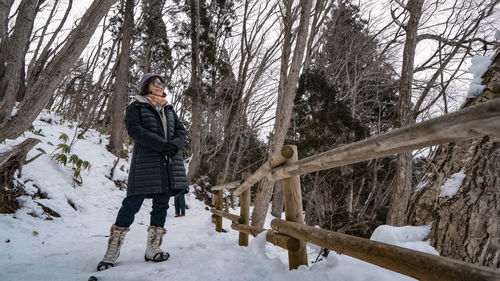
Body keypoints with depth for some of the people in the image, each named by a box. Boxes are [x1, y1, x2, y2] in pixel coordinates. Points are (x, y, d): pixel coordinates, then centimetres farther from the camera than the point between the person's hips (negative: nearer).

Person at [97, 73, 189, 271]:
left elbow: (181, 130, 13)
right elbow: (135, 130, -10)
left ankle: (152, 251, 15)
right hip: (146, 162, -5)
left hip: (170, 163, 6)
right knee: (132, 204, -6)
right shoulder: (136, 107, 6)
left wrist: (175, 145, -10)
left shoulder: (168, 109, 23)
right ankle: (111, 254, 5)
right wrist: (163, 145, -20)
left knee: (161, 205, 6)